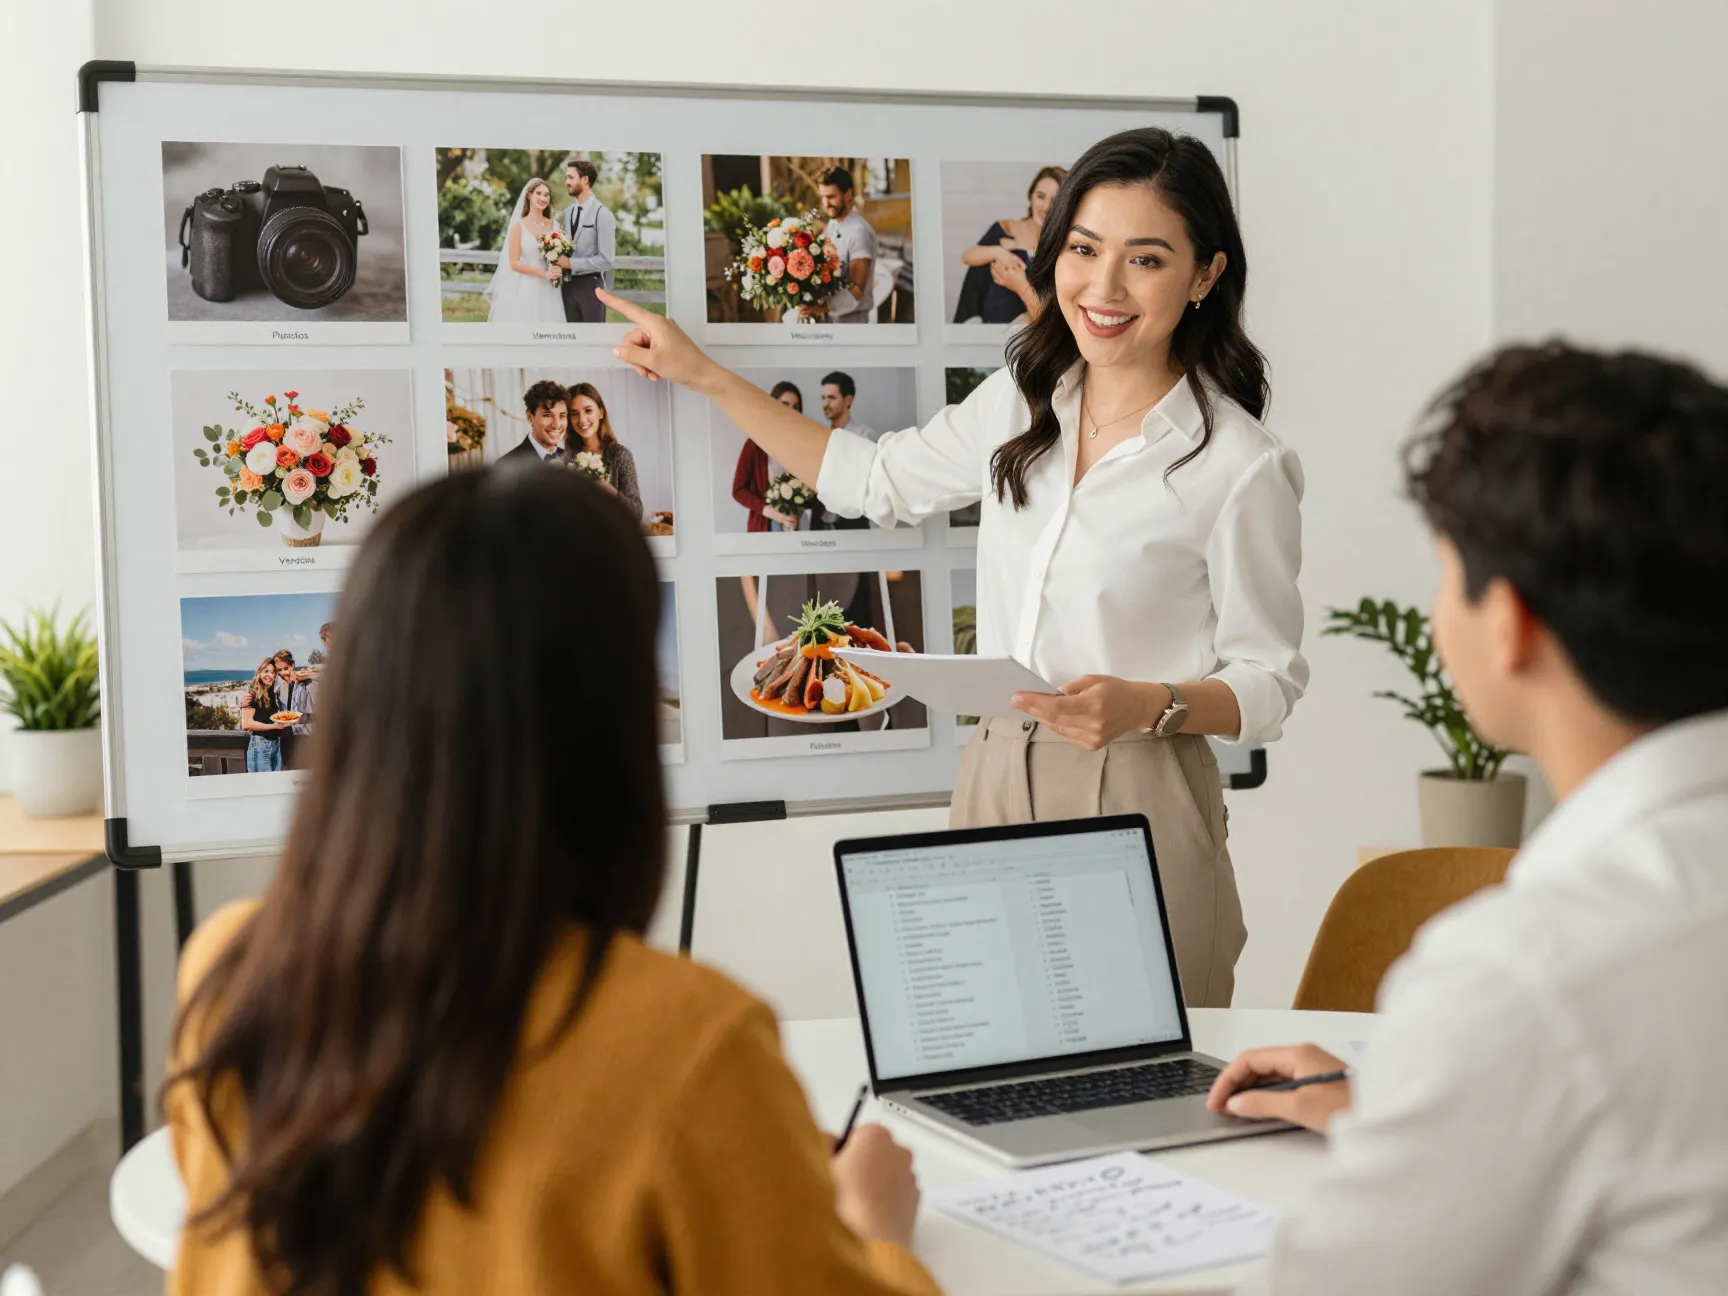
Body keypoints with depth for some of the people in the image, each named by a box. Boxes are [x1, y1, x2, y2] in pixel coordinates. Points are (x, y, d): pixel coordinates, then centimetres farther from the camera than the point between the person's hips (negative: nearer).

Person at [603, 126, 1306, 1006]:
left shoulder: (1240, 464, -9)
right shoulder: (1019, 401, 8)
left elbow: (1269, 682, -4)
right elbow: (874, 481, 23)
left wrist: (1146, 705, -24)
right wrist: (704, 375, 24)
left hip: (1137, 803, -5)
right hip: (997, 780, 5)